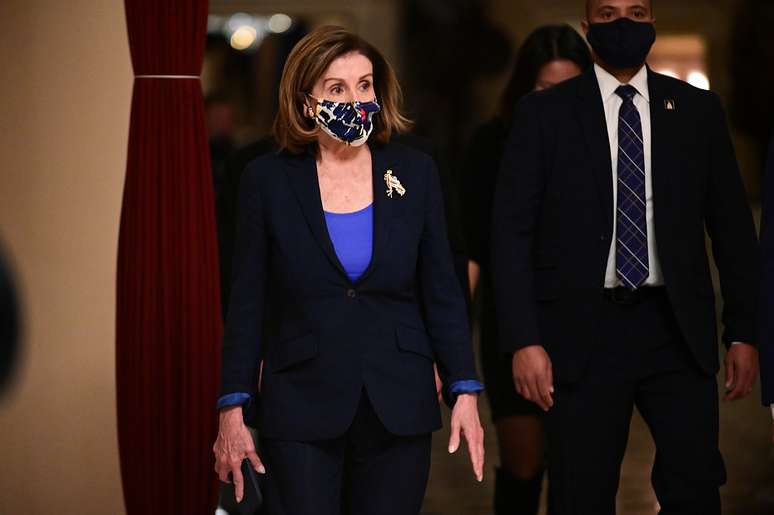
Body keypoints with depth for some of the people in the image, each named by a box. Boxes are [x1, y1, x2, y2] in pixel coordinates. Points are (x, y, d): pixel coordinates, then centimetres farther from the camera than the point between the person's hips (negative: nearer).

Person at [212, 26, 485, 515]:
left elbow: (442, 292, 5)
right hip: (301, 412, -1)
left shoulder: (415, 172, 3)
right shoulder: (269, 180, -1)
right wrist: (232, 410, -2)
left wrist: (465, 391, -2)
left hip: (398, 412, 1)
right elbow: (248, 303, 1)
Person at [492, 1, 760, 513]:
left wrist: (744, 333, 5)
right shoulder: (545, 113, 3)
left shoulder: (698, 110, 8)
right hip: (584, 332, -1)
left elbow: (733, 227, 11)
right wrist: (523, 340, -9)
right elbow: (512, 231, 0)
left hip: (677, 330, 1)